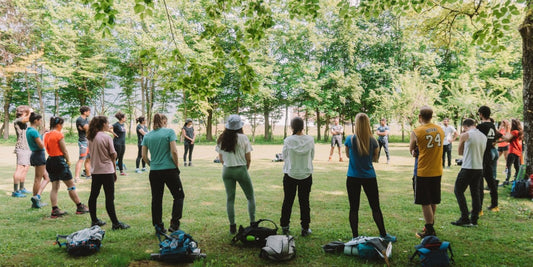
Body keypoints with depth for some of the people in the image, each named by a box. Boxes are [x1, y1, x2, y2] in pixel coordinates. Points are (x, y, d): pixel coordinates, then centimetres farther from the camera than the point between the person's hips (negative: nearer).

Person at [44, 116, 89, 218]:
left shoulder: (46, 135, 10)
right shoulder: (59, 134, -13)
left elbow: (48, 149, 13)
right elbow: (64, 150, -11)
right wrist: (68, 161, 2)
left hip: (50, 160, 8)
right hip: (59, 161, -8)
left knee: (54, 187, 10)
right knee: (71, 185, 3)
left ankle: (55, 210, 8)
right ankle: (80, 207, 11)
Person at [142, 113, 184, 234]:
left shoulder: (147, 136, 7)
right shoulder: (169, 132, -6)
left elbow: (144, 156, 5)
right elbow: (174, 151, -13)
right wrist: (176, 165, -1)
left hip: (154, 171, 4)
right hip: (169, 170, -4)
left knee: (156, 199, 11)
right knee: (179, 196, 9)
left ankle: (158, 226, 18)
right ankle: (174, 224, 0)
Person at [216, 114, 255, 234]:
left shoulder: (222, 139, 1)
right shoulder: (243, 138, -10)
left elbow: (220, 158, 6)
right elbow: (248, 158, -8)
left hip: (226, 171, 4)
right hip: (241, 169, -3)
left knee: (230, 199, 10)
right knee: (250, 197, 12)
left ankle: (232, 226, 12)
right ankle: (253, 223, 12)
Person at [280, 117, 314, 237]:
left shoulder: (288, 140, -12)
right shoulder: (310, 140, -9)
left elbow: (284, 156, 0)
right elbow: (312, 156, 3)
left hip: (290, 174, -1)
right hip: (306, 174, 1)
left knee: (287, 201, 12)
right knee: (304, 201, 11)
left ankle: (285, 227, 21)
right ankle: (305, 228, 17)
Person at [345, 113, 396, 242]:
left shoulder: (350, 139, -8)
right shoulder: (373, 141, -6)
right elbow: (375, 159, 6)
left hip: (353, 178, -1)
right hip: (369, 177, 1)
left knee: (354, 208, 7)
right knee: (376, 207, 12)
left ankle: (355, 237, 11)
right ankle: (383, 235, 23)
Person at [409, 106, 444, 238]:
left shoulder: (416, 132, -12)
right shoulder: (440, 130, 5)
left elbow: (411, 150, 1)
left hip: (423, 172, -6)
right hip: (437, 171, 6)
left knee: (425, 203, 3)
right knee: (433, 201, 17)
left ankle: (430, 231, 8)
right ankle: (430, 226, 29)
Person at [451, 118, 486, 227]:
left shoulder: (465, 135, -8)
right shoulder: (484, 136, 11)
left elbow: (460, 152, 5)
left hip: (468, 168, -7)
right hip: (479, 168, 7)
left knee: (458, 191, 3)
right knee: (475, 193, 11)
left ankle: (465, 219, -1)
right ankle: (474, 220, 15)